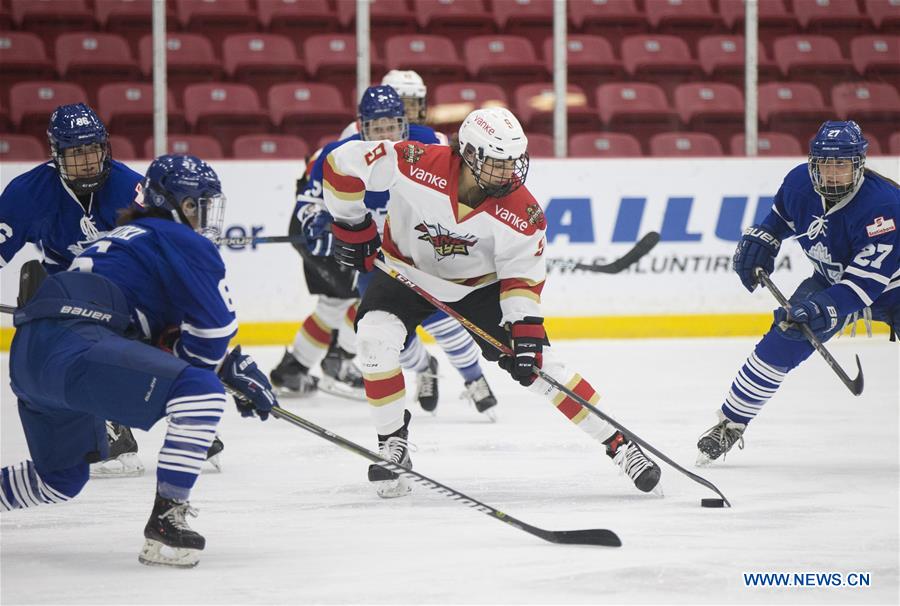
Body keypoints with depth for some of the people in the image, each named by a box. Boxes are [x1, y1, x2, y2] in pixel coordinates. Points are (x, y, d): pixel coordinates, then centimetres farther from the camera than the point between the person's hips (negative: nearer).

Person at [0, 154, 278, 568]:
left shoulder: (126, 238, 34)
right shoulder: (183, 243, 6)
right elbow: (213, 330, 1)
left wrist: (233, 365, 23)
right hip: (73, 345, -10)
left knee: (62, 478, 28)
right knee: (201, 392, -15)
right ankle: (165, 520, -20)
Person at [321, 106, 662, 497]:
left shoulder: (520, 213, -25)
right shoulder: (416, 165, -32)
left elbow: (521, 276, -14)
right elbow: (343, 162, -22)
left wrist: (525, 330, -26)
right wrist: (353, 228, -15)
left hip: (479, 285, 0)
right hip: (408, 271, 0)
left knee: (536, 364, -8)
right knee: (375, 337, -27)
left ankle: (617, 443, 2)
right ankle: (392, 443, -10)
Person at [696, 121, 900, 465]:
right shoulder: (800, 184, -16)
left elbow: (867, 279, -38)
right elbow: (781, 215, 11)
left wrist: (830, 307, -49)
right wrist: (759, 240, -2)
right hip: (831, 278, 5)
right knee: (782, 342, -7)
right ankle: (730, 423, 7)